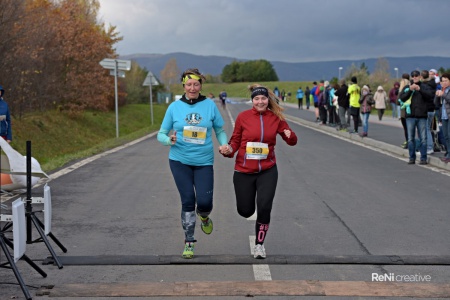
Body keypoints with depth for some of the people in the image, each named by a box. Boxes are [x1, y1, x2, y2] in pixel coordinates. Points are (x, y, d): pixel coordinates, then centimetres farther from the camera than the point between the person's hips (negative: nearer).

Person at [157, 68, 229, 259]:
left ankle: (204, 217, 32)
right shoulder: (174, 107, 1)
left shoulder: (210, 105, 1)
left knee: (204, 202, -7)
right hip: (179, 160, 0)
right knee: (188, 200, -3)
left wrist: (224, 145, -11)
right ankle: (189, 243, 12)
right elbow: (161, 134, 4)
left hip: (204, 161, 0)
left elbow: (220, 130, 9)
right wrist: (170, 140, -18)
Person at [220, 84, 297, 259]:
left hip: (267, 171, 0)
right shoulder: (243, 117, -5)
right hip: (244, 171, 0)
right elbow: (235, 140, 4)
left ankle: (259, 245, 11)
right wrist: (229, 150, -17)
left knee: (264, 208, -10)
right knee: (245, 211, 7)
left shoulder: (276, 118, -2)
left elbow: (291, 141, 6)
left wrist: (290, 136, -17)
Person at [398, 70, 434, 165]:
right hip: (410, 116, 1)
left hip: (422, 116, -1)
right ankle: (412, 158, 9)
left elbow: (431, 94, -9)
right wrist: (410, 90, -14)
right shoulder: (407, 87, 11)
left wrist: (420, 89, -18)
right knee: (411, 139, 3)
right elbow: (402, 98, -2)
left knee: (423, 138, -1)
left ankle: (423, 158, 3)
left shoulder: (425, 86, 8)